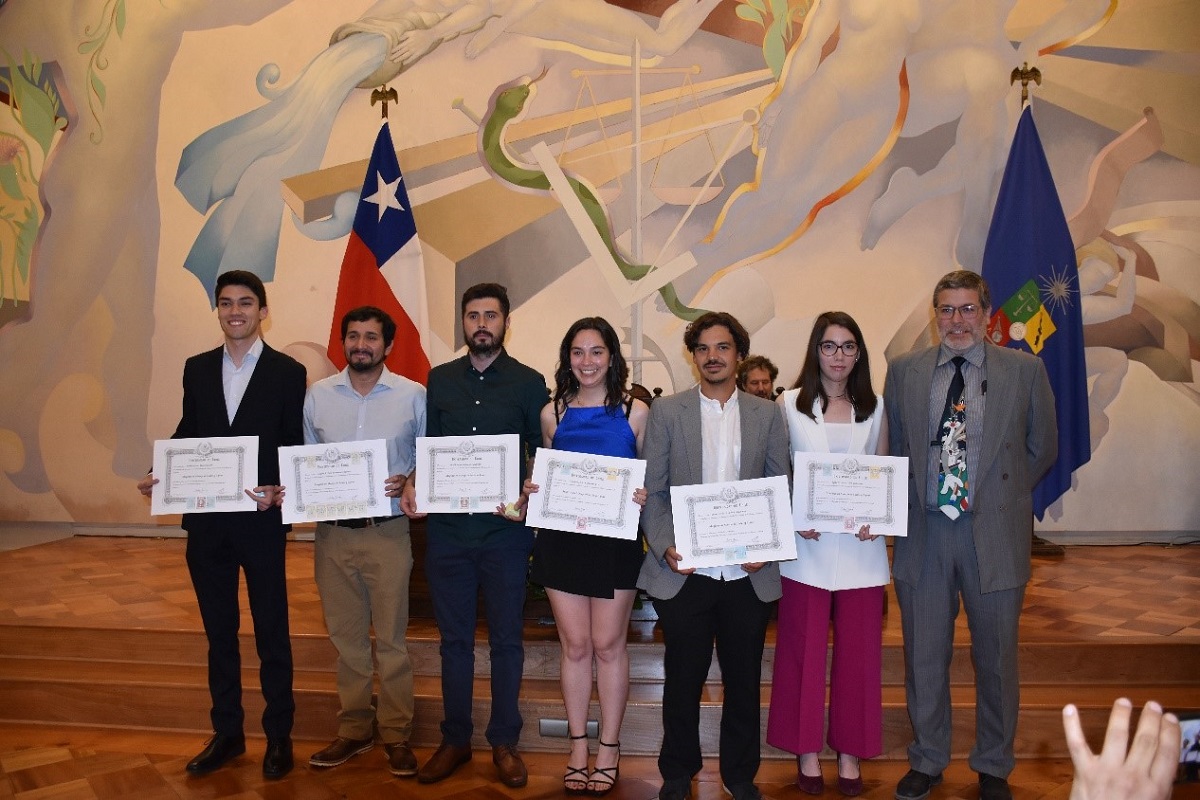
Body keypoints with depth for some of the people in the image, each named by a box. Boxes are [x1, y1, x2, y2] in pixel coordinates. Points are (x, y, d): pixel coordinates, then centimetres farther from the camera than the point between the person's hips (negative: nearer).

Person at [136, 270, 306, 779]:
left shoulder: (287, 372, -4)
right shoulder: (197, 369, 9)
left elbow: (295, 449, -4)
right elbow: (186, 435, 11)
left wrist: (276, 490, -21)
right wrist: (161, 475, -6)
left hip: (261, 521, -4)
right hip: (205, 521, 4)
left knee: (272, 633, 7)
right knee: (218, 632, 14)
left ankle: (279, 736, 20)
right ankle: (227, 733, 28)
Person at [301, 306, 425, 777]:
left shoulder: (412, 394, -2)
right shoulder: (318, 395, 6)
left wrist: (408, 482, -14)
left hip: (388, 531, -3)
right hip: (332, 531, 3)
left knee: (391, 639, 4)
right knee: (346, 637, 13)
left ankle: (396, 735, 17)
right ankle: (353, 730, 27)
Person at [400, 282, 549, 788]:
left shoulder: (528, 383, 0)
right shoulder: (439, 380, 8)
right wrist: (413, 483, -7)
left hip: (505, 529, -2)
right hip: (447, 528, 2)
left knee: (506, 639, 8)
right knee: (454, 638, 12)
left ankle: (504, 742, 22)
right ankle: (454, 740, 25)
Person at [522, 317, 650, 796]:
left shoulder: (635, 411, -1)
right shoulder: (552, 413, 6)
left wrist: (643, 496, -16)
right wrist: (532, 492, -6)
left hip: (615, 540, -2)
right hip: (561, 538, 2)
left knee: (608, 646, 5)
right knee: (575, 647, 8)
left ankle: (609, 749, 20)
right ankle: (578, 747, 21)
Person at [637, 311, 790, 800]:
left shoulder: (766, 414, 6)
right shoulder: (666, 411, 2)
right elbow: (651, 490, 1)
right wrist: (665, 547, -12)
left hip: (748, 575, 1)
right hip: (683, 572, -1)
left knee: (743, 681, 12)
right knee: (683, 680, 10)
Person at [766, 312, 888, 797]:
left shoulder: (874, 408, 8)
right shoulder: (789, 404, 2)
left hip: (861, 545, 2)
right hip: (806, 544, -2)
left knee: (858, 651, 7)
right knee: (803, 649, 5)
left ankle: (850, 751, 21)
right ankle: (806, 750, 20)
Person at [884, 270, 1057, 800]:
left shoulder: (1025, 370, -2)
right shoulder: (904, 371, 3)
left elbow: (1042, 449, 7)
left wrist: (1000, 497, 4)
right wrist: (911, 503, 4)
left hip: (994, 534, -1)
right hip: (923, 533, 1)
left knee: (996, 658, 12)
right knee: (924, 657, 12)